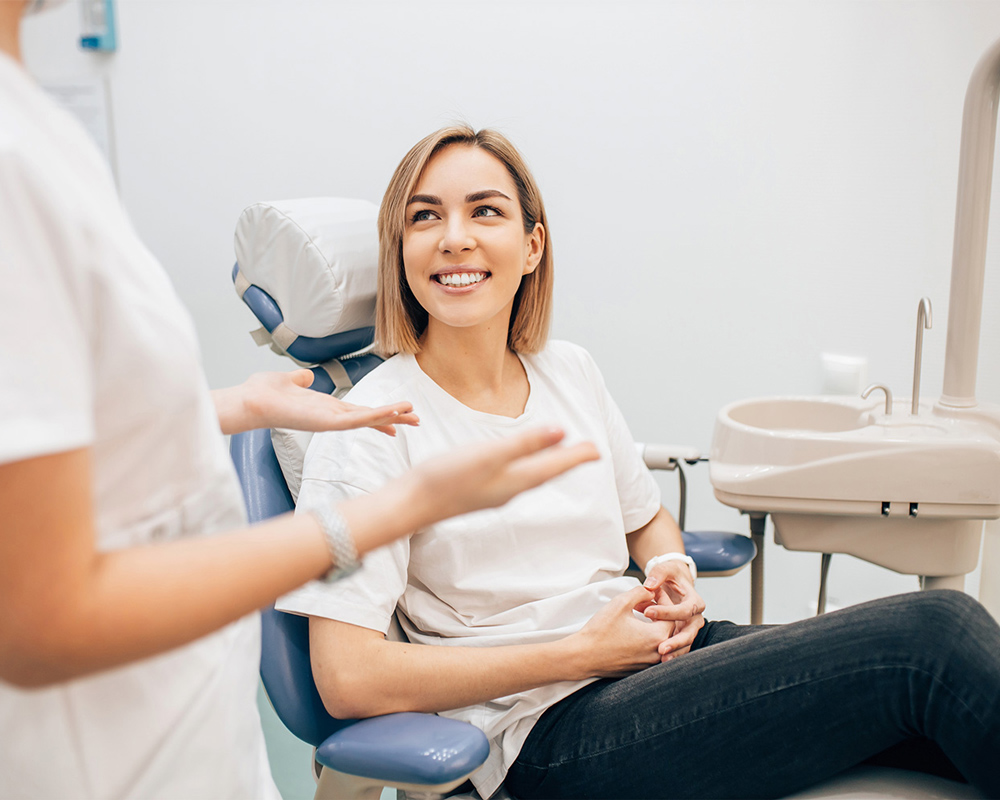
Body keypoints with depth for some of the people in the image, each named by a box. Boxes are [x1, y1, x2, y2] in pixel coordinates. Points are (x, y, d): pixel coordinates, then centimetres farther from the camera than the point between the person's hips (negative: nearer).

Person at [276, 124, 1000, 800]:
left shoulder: (571, 371, 9)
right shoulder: (370, 429, -9)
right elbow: (348, 678, -16)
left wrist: (675, 576, -1)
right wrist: (582, 651, -15)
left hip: (661, 654, 6)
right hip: (550, 731, -6)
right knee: (929, 636, -20)